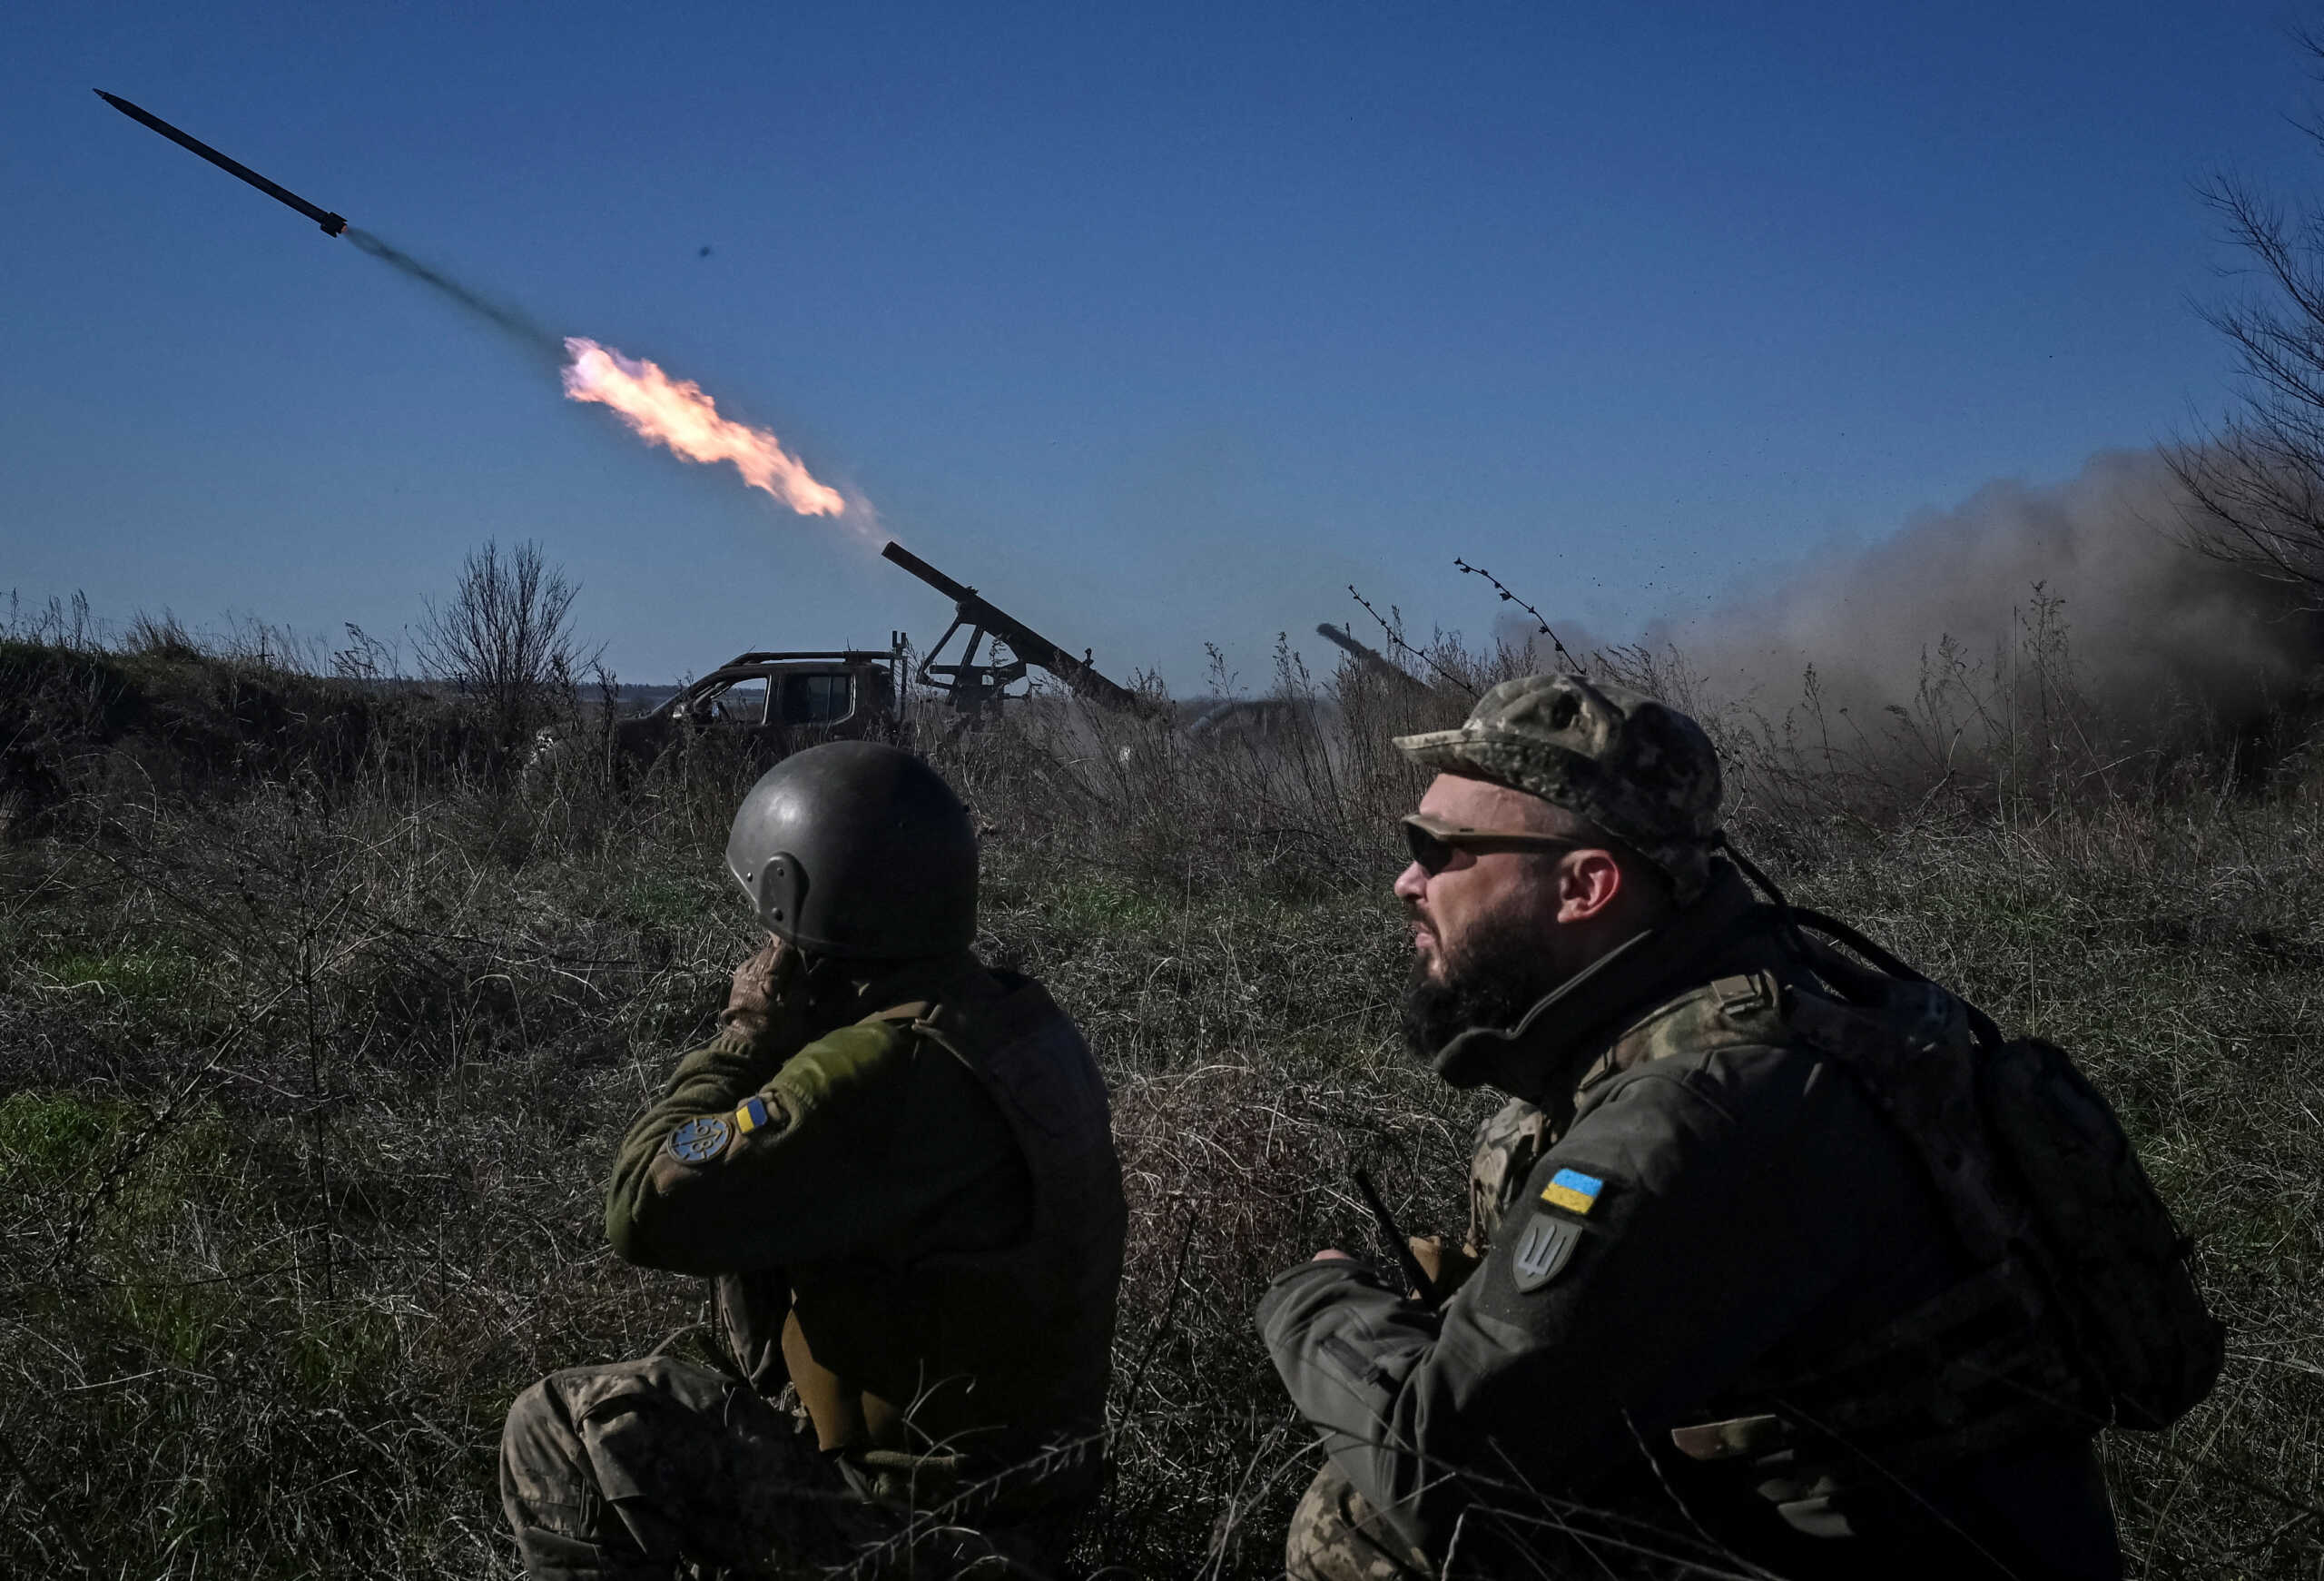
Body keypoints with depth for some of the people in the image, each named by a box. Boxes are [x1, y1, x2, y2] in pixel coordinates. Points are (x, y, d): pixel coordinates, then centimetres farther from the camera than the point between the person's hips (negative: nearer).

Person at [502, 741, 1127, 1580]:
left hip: (922, 1508, -9)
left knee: (555, 1437, -1)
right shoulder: (1021, 1019, 0)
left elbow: (648, 1207, -26)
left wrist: (745, 1035, -14)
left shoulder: (880, 1072, -28)